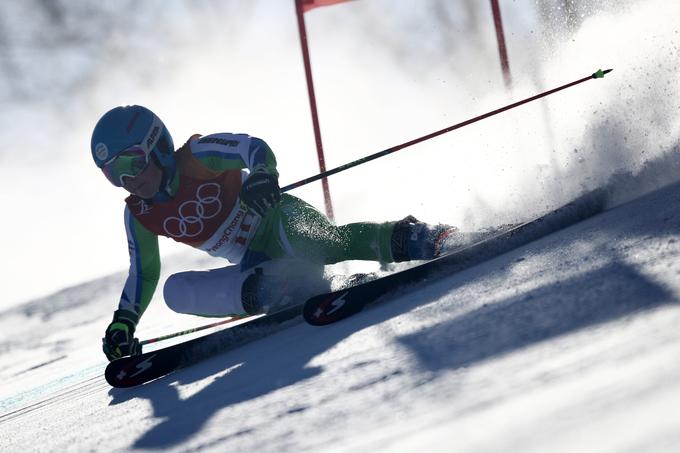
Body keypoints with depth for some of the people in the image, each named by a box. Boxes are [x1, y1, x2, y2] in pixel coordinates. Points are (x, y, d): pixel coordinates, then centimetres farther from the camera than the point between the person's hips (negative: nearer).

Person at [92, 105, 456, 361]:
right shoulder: (139, 216, 5)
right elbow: (143, 274, 15)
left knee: (318, 245, -41)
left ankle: (408, 239, -39)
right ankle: (271, 289, -29)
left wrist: (262, 176, -45)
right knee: (176, 291, -17)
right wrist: (124, 321, 4)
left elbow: (255, 148, -23)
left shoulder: (198, 156, -11)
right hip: (255, 264, 6)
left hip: (279, 220, -6)